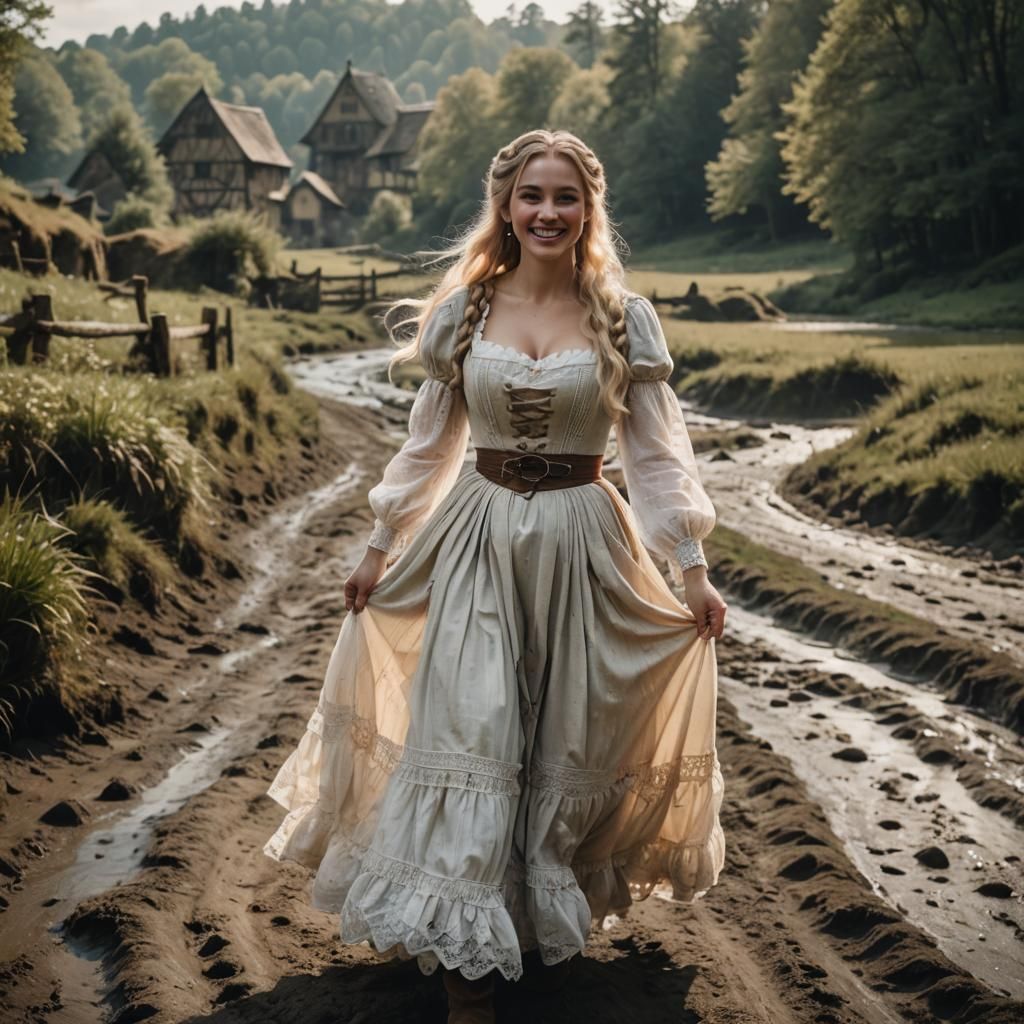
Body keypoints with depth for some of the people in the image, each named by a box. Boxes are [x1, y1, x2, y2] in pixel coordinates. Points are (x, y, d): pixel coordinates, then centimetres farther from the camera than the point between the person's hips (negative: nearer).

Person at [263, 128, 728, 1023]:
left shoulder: (624, 319, -2)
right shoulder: (464, 311, 2)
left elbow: (657, 452, 0)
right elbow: (430, 443, 9)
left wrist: (693, 570, -4)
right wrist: (380, 549, 12)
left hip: (581, 543, 0)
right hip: (476, 539, 1)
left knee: (566, 745, 10)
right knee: (467, 736, -5)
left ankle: (550, 920, 34)